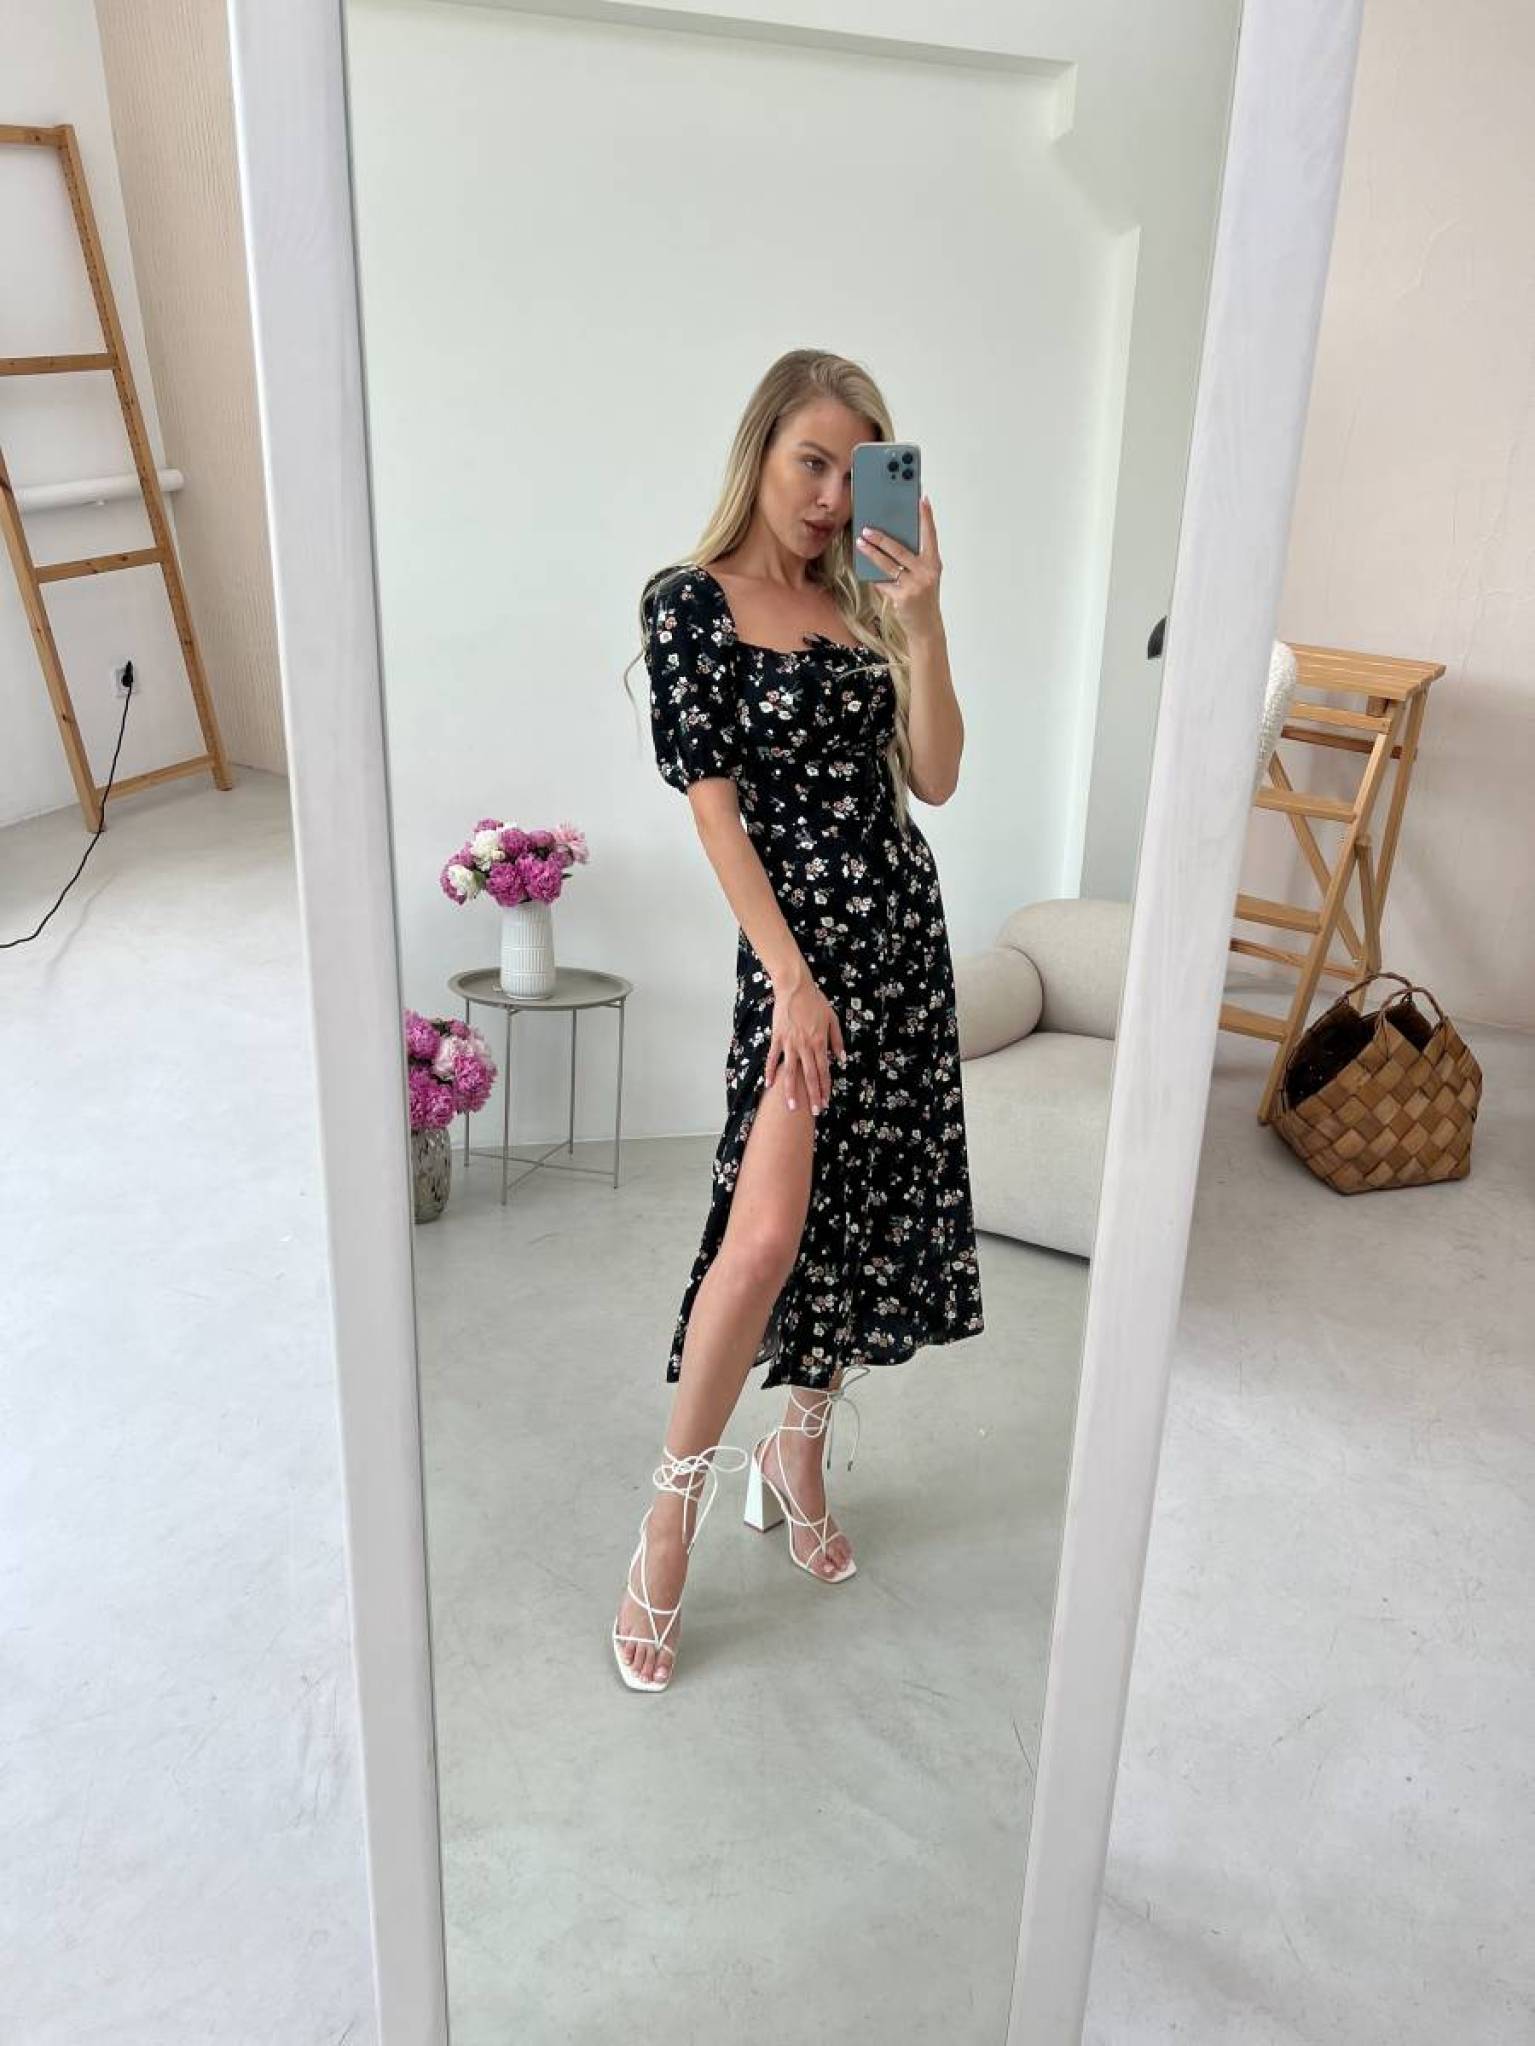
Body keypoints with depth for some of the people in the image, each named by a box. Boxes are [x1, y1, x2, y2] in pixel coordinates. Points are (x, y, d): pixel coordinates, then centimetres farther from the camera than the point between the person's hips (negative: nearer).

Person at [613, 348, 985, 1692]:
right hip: (799, 938, -6)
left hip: (905, 928, 6)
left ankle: (800, 1454, 30)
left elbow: (934, 780, 2)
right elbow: (715, 805, -10)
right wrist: (790, 974, -15)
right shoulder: (688, 603, -4)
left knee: (869, 1210, 10)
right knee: (769, 1229, -17)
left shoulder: (861, 601, 9)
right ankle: (679, 1493, 5)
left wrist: (922, 621, -10)